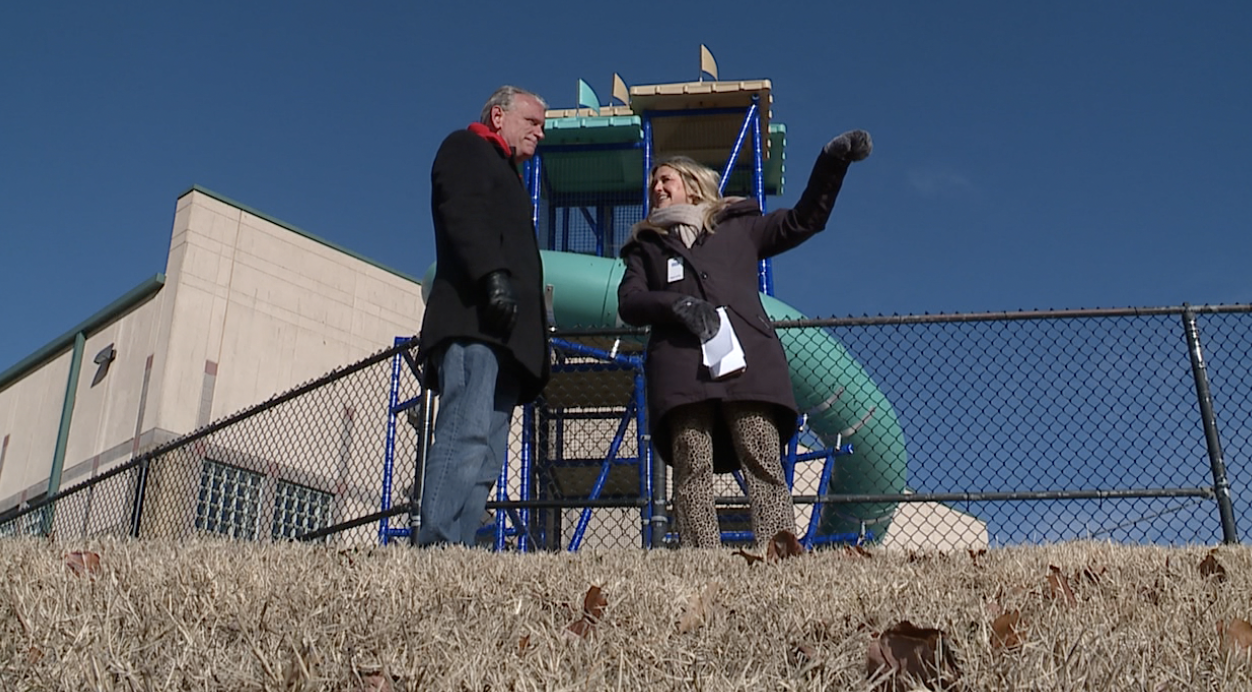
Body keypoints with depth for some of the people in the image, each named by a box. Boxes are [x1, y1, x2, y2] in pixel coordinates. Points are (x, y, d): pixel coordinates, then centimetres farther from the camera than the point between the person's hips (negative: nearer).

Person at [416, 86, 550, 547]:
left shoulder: (504, 173, 37)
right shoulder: (465, 147, 13)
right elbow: (463, 214, -8)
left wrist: (536, 343, 17)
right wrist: (493, 275, -24)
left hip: (504, 335, 9)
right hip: (475, 320, -9)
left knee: (486, 457, -3)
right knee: (467, 434, -22)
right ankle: (438, 549, -29)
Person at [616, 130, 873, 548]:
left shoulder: (739, 226, 29)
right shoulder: (647, 244, 28)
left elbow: (804, 220, 25)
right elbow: (628, 302, 13)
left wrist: (832, 161, 15)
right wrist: (675, 304, -8)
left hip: (748, 360, 0)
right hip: (680, 364, 0)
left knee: (765, 464, -12)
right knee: (692, 470, -12)